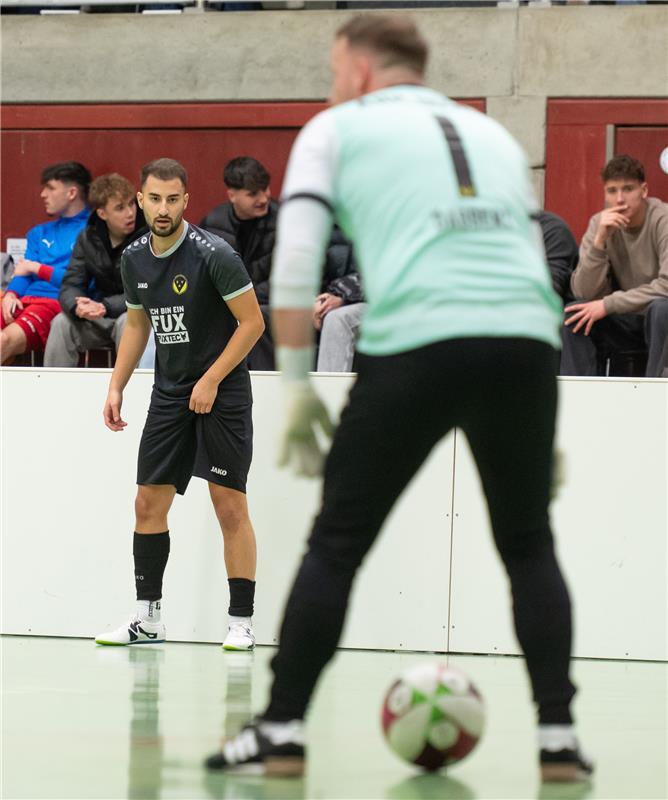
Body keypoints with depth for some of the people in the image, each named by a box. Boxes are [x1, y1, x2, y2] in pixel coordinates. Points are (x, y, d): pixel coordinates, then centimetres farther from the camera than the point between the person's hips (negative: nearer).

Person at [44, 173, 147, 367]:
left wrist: (105, 307, -30)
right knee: (61, 323, -18)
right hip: (100, 317, 4)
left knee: (127, 323, -35)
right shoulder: (88, 238, 1)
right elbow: (70, 286, -2)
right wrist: (77, 307, -27)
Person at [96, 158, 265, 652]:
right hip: (169, 393, 6)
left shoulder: (213, 255, -16)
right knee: (149, 503, 3)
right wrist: (117, 387, 10)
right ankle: (148, 618, 11)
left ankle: (241, 623, -1)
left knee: (230, 506, -7)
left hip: (223, 392, -6)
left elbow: (252, 322, -13)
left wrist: (210, 381, -16)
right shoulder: (134, 260, 3)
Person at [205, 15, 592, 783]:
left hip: (414, 345, -3)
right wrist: (542, 429, 30)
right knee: (529, 548, 19)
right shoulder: (492, 133, 29)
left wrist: (296, 386, 7)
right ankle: (557, 735, 10)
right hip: (525, 343, 3)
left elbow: (294, 264, 3)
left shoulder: (338, 129, 16)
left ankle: (281, 730, 8)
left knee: (336, 545, 9)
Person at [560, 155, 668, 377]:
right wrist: (600, 240, -24)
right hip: (627, 322, 4)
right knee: (573, 314, -18)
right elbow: (584, 293, -12)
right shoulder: (599, 224, -4)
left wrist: (608, 304, -25)